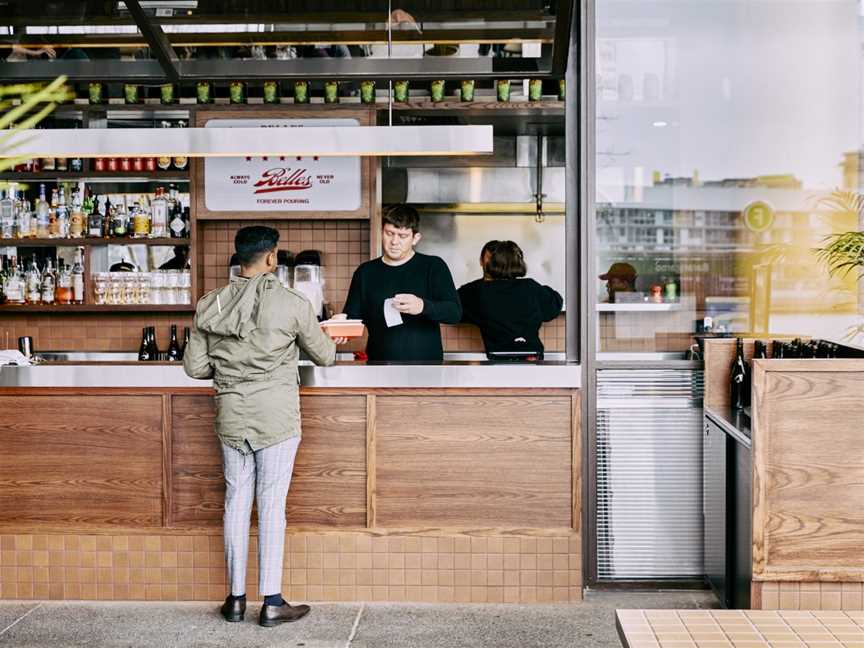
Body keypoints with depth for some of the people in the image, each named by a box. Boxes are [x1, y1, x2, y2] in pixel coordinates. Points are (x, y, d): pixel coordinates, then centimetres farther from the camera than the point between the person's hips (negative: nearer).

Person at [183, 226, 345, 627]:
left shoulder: (210, 306, -1)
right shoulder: (292, 304, -10)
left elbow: (194, 367, 2)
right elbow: (324, 355, 2)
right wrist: (330, 343, 25)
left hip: (231, 418, 3)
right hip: (277, 420, -3)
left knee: (236, 501, 11)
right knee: (272, 505, 2)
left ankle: (235, 598, 19)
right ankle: (272, 603, 6)